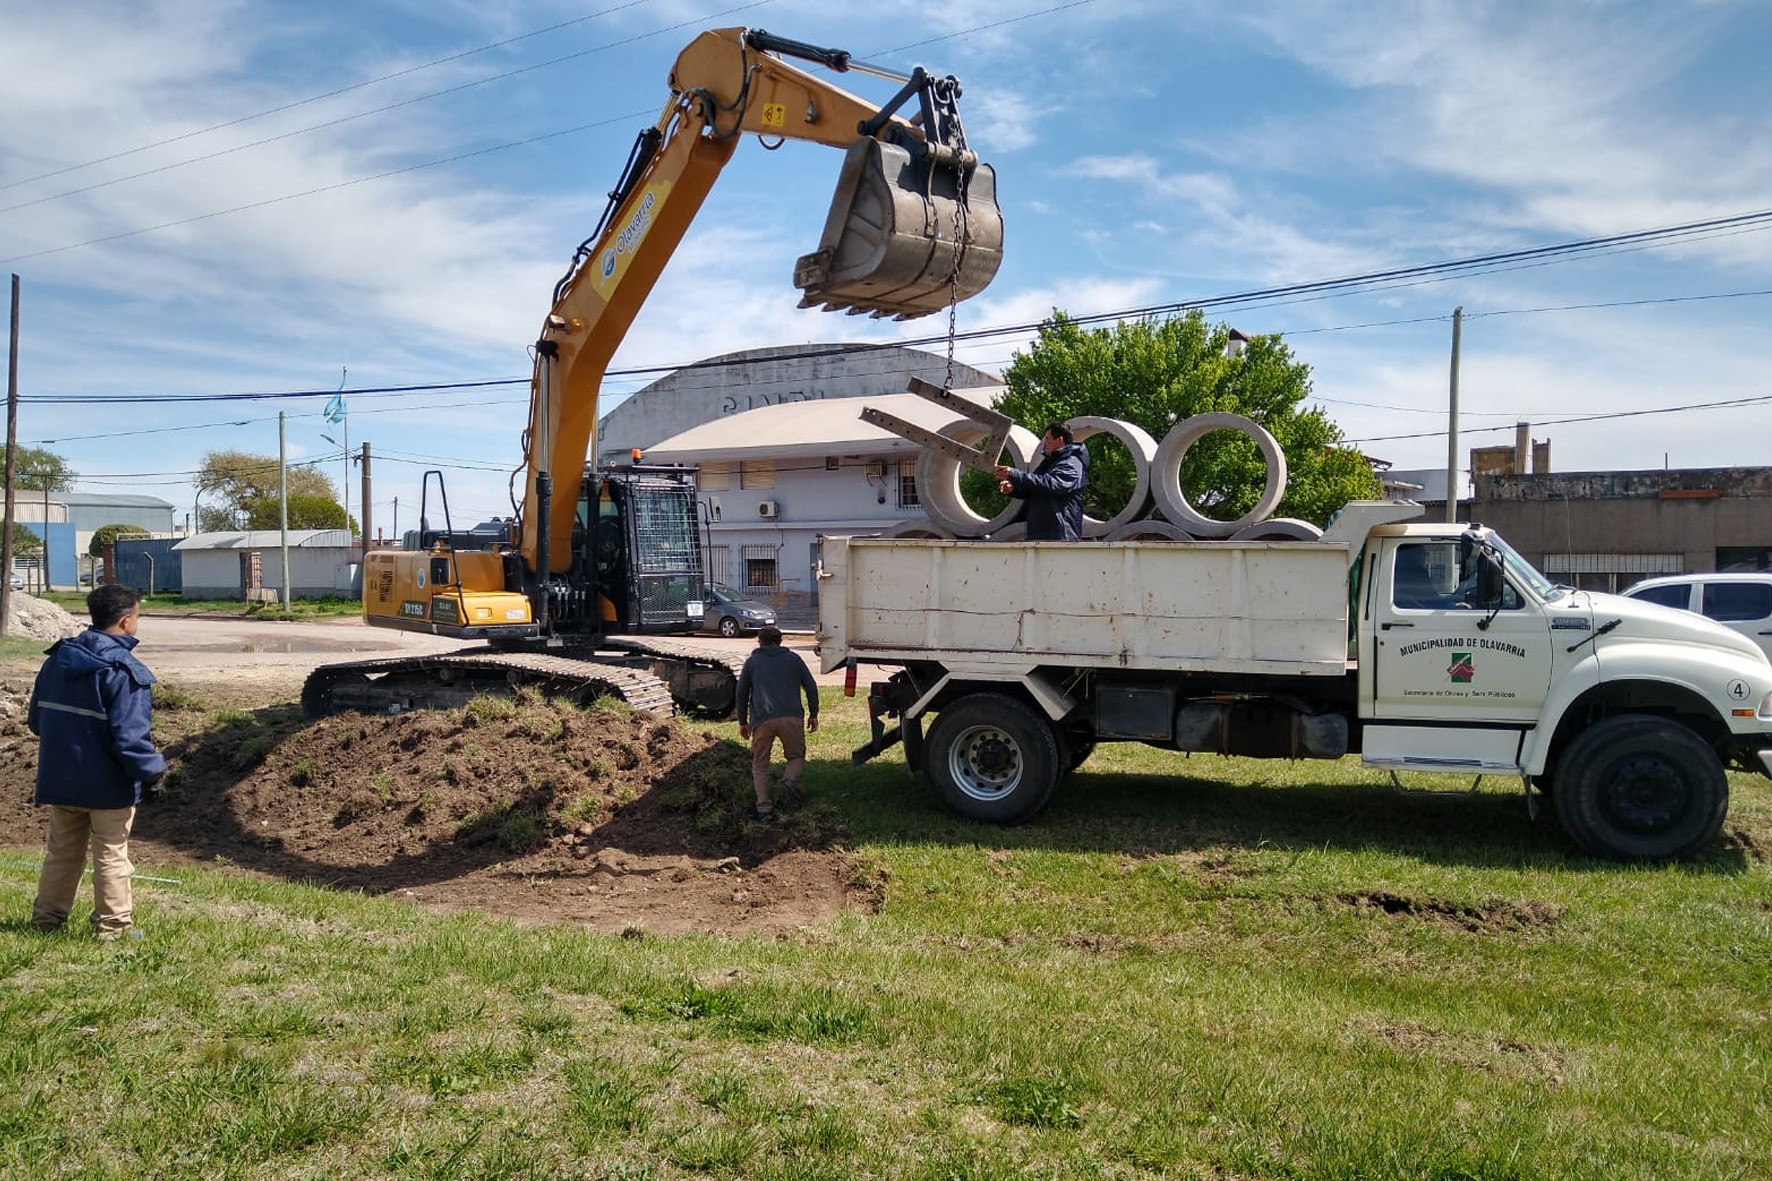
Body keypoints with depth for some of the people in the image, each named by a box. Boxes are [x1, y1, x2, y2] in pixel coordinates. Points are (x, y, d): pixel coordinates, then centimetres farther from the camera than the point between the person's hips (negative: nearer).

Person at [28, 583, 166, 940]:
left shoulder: (57, 658, 3)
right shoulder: (125, 672, -21)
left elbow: (36, 719, 12)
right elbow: (129, 737, -24)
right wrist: (152, 773, -14)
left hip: (60, 779, 7)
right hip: (108, 785, -6)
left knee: (62, 850, 20)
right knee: (111, 855, 6)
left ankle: (46, 917, 29)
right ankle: (112, 926, 13)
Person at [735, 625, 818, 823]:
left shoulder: (752, 661, 20)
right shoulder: (793, 658, 19)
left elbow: (742, 693, 19)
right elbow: (811, 686, 12)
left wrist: (742, 722, 26)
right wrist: (813, 714, 19)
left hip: (762, 719, 0)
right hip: (791, 717, 0)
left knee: (760, 764, 10)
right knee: (796, 756, 16)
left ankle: (764, 808, -4)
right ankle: (789, 781, -15)